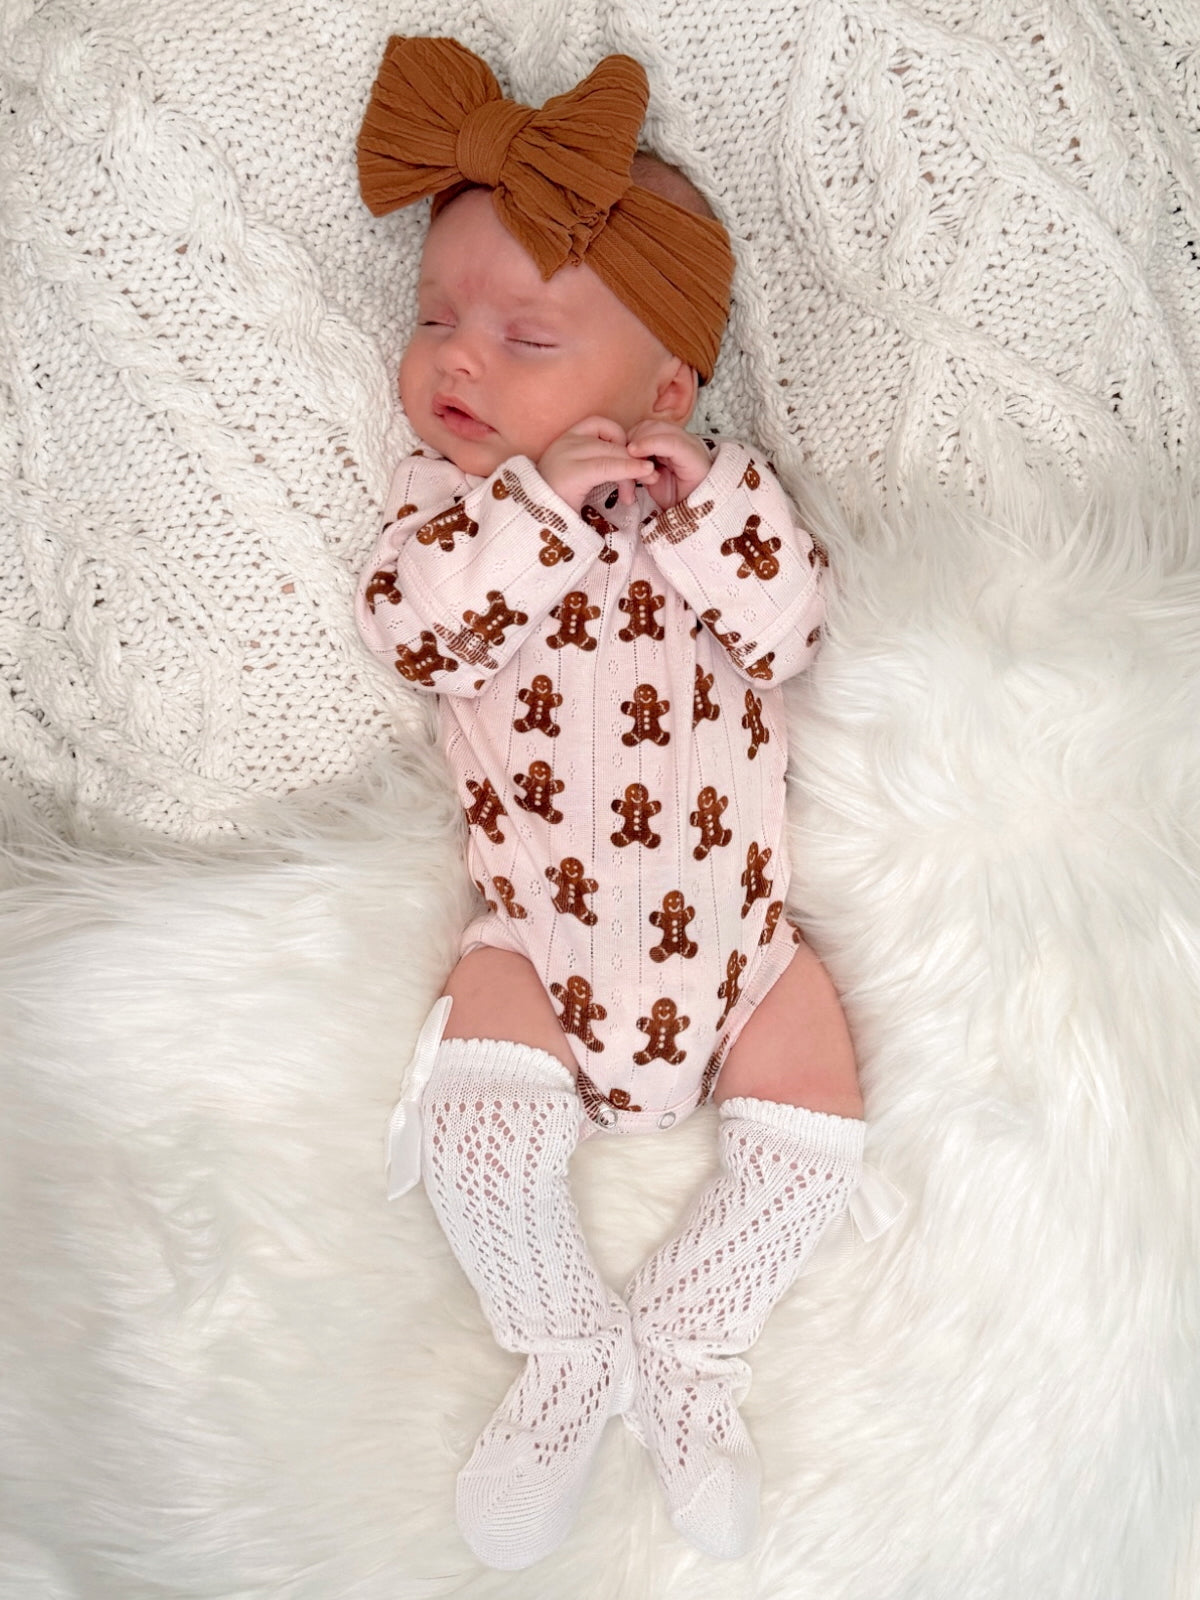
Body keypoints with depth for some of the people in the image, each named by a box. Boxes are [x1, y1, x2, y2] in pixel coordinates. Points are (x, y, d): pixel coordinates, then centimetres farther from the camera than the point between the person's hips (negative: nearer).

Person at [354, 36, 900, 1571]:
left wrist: (696, 505, -25)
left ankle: (683, 1350, 12)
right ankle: (565, 1354, 7)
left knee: (810, 1125, -9)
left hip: (730, 925, 1)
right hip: (539, 931, -1)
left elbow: (788, 626, -12)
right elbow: (405, 623, -18)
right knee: (477, 1124, -19)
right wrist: (546, 500, -25)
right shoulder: (445, 495, 0)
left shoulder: (718, 487, 1)